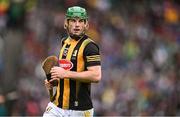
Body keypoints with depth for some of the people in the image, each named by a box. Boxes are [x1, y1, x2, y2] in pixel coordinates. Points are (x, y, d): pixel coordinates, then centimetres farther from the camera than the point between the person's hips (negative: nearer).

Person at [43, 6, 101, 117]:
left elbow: (96, 76, -22)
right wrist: (54, 81, 10)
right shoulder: (65, 42, 14)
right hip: (57, 106, 6)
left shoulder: (89, 46, -11)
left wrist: (65, 74, -22)